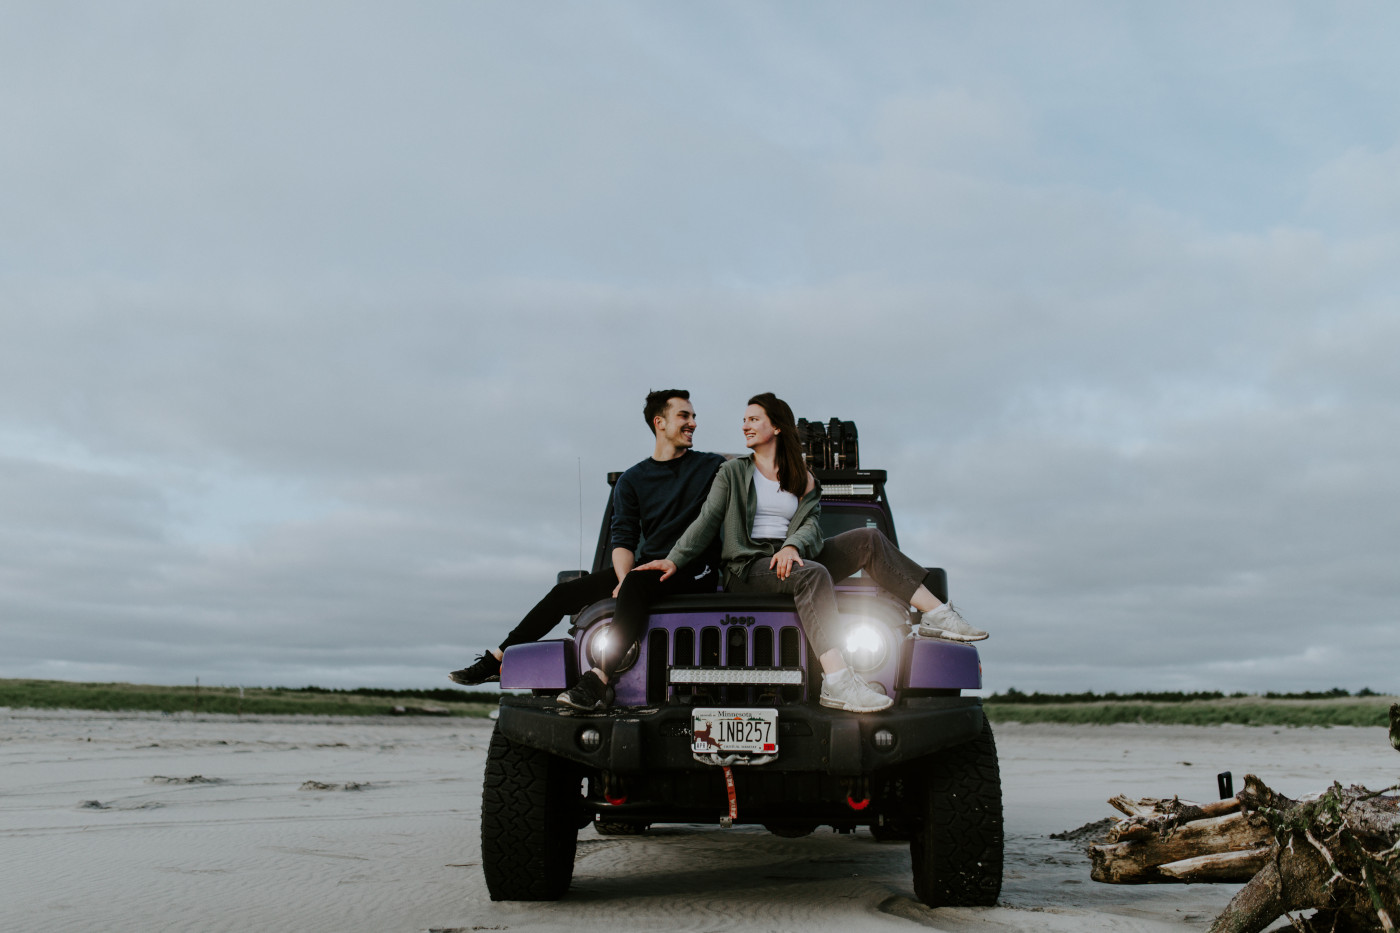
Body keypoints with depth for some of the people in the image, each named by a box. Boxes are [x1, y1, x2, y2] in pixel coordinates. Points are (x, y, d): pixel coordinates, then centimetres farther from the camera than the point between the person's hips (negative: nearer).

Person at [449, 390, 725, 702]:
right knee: (566, 593, -7)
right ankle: (497, 661, 3)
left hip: (695, 571, -4)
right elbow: (622, 538, 1)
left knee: (637, 583, -36)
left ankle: (601, 681, -43)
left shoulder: (712, 467, 6)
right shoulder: (631, 481, 10)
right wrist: (623, 579, -19)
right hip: (646, 566, 4)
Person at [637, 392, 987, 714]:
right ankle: (837, 684, -51)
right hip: (747, 568, -4)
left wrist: (791, 547, -22)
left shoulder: (804, 480, 17)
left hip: (790, 560, 4)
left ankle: (937, 615, -14)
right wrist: (673, 560, -13)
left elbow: (811, 527, 2)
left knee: (867, 539, -14)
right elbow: (707, 521, 2)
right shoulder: (732, 472, 11)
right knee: (812, 574, -36)